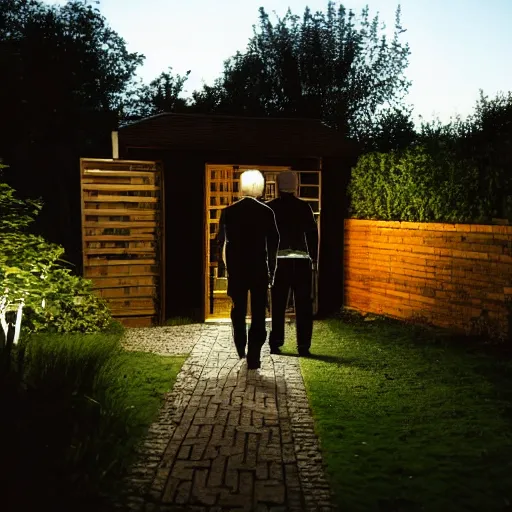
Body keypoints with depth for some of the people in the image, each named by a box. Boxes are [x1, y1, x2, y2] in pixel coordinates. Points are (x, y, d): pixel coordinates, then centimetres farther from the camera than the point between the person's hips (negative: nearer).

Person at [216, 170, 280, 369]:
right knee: (258, 312, 3)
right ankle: (253, 357, 0)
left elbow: (221, 242, 3)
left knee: (238, 308, 20)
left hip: (236, 269, 2)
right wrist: (271, 272, 6)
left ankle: (241, 348, 29)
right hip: (260, 269, -2)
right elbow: (273, 244, -3)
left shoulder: (228, 212, -4)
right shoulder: (266, 212, -6)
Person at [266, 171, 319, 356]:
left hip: (278, 260, 1)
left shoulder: (269, 208, 1)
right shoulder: (304, 207, 1)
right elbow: (312, 234, 2)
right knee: (303, 305, 4)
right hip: (301, 261, -1)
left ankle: (275, 344, 9)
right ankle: (303, 346, 2)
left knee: (278, 305, 8)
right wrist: (314, 259, 10)